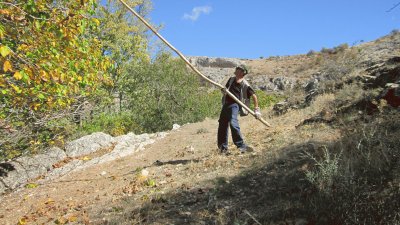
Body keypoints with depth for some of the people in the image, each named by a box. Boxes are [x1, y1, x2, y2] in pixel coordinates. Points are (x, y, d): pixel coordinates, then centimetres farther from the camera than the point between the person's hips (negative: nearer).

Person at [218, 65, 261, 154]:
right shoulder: (231, 79, 13)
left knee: (233, 123, -28)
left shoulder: (245, 84, -5)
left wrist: (256, 109, -11)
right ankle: (223, 148, 18)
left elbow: (254, 96, -6)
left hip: (235, 105, -7)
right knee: (222, 125, 7)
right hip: (226, 104, 7)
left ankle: (241, 145, -25)